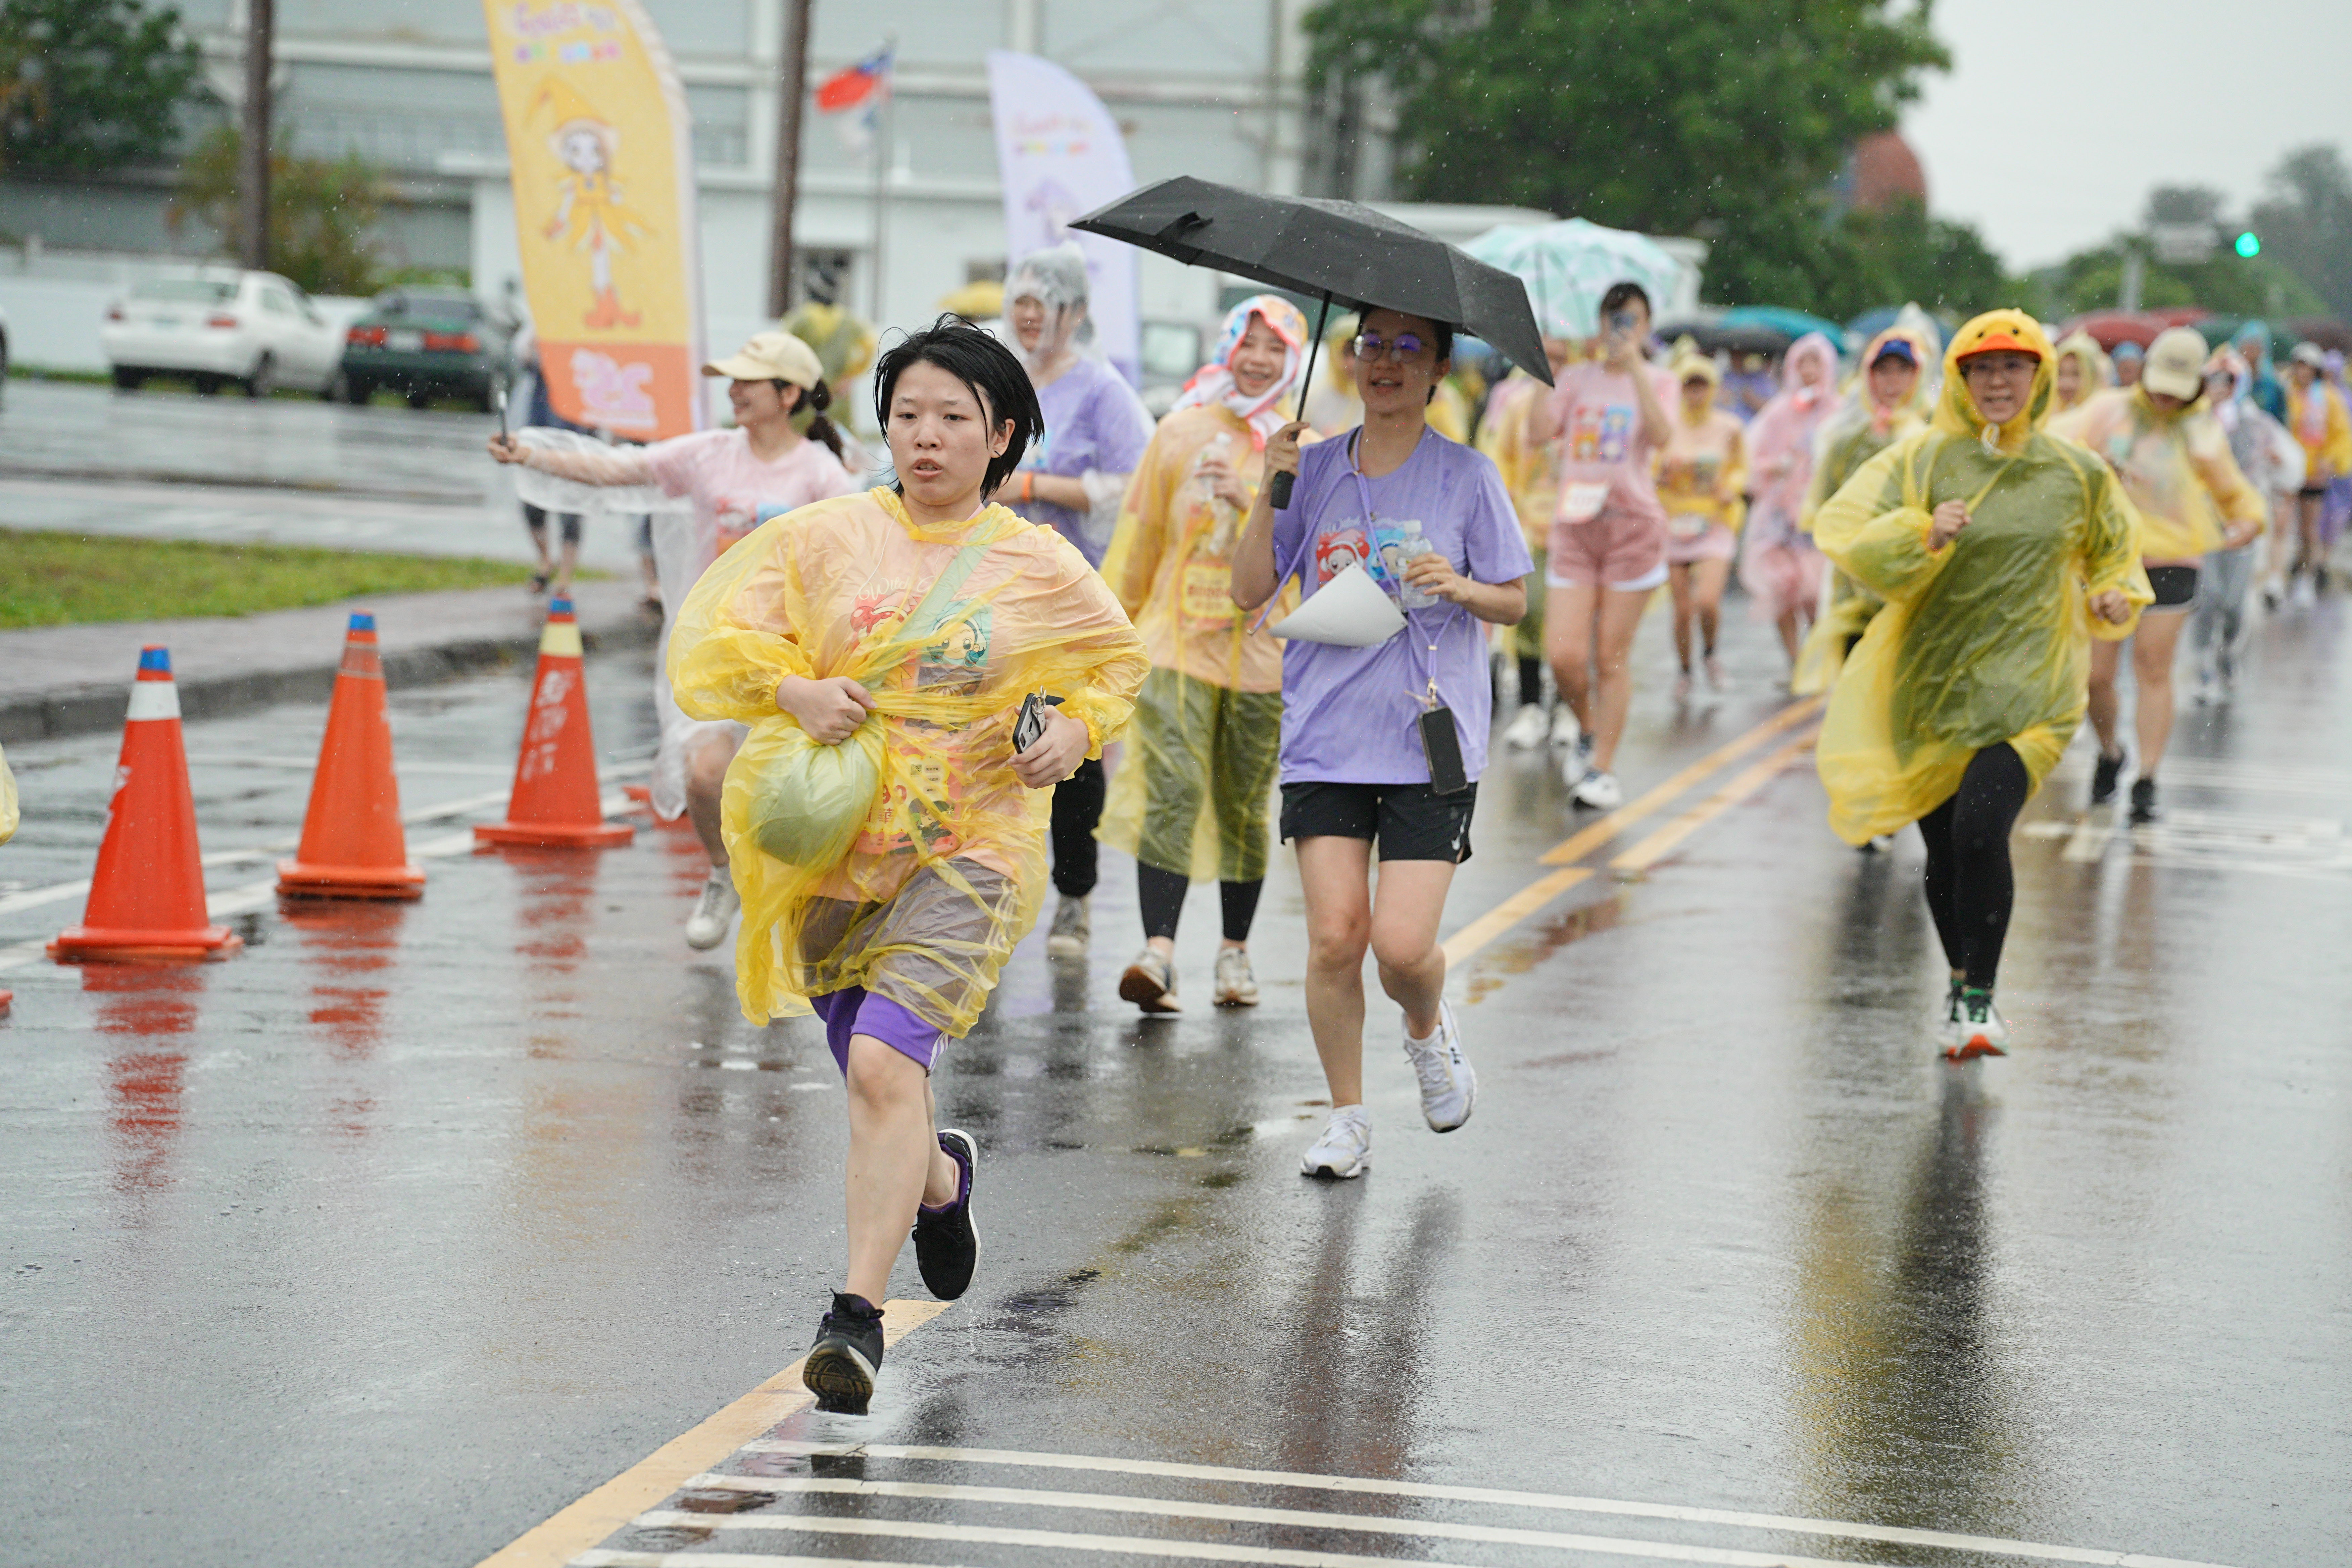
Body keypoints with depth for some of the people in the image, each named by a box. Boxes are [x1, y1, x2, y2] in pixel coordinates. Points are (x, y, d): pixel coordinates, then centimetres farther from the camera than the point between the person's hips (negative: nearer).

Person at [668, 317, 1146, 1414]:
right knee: (873, 1082, 12)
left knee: (884, 1065, -21)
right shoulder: (825, 538, 2)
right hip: (834, 848, 3)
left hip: (968, 847, -3)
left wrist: (1078, 728, -2)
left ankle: (858, 1313, -18)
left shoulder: (1039, 568, 2)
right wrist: (794, 689, -14)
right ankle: (942, 1178, 49)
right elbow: (719, 634, 4)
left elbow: (1119, 660, 18)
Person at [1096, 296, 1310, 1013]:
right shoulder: (1182, 431, 7)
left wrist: (1250, 499, -20)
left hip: (1262, 651, 1)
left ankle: (1235, 952, 23)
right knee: (1170, 788, -16)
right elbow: (1139, 532, 14)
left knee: (1244, 804, 8)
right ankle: (1159, 950, -23)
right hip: (1177, 639, -1)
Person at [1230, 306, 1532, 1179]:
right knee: (1334, 935, -7)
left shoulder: (1467, 477, 2)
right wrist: (1272, 492, -8)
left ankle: (1428, 1028, 26)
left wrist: (1460, 587, -13)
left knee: (1402, 944, -10)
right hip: (1326, 738, 2)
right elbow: (1250, 592, 4)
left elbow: (1514, 602, 7)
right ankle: (1347, 1119, 10)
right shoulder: (1317, 469, 7)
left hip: (1431, 743, -2)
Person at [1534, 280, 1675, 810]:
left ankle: (1603, 767, 9)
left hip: (1632, 522, -2)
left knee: (1612, 656, 0)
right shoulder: (1578, 378, 11)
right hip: (1574, 526, 2)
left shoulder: (1655, 382, 5)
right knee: (1563, 655, -8)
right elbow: (1540, 432, -4)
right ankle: (1587, 732, 21)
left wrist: (1635, 368, -20)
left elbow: (1661, 435, -16)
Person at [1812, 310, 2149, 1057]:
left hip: (2027, 689, -1)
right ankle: (1961, 984, 33)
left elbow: (2113, 550, 24)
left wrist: (2116, 598, 3)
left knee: (1981, 830, -21)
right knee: (1944, 851, 9)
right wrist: (1924, 533, -28)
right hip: (1930, 682, 1)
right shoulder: (1922, 460, 0)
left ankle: (1980, 998, -10)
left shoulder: (2076, 473, 6)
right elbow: (1848, 534, -11)